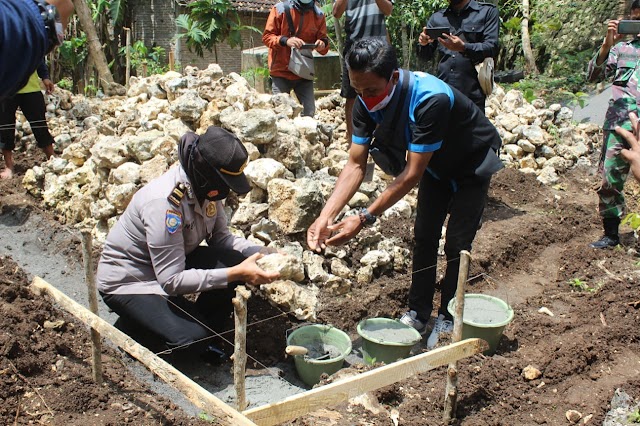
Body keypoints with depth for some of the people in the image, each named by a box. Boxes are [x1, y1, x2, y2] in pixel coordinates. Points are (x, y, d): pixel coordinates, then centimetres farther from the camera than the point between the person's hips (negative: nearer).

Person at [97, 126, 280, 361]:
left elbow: (220, 237, 0)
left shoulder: (205, 187, -12)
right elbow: (171, 280, -33)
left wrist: (261, 253, -17)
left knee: (236, 260, -16)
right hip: (127, 282, -7)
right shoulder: (165, 202, -34)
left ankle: (204, 331, 5)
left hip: (172, 264, 8)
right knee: (191, 337, -25)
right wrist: (235, 274, -37)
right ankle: (130, 325, 4)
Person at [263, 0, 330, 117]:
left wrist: (322, 44, -17)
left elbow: (324, 39, 9)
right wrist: (285, 40, -24)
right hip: (281, 72, -3)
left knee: (309, 112, -3)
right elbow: (266, 36, -5)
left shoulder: (318, 14, 3)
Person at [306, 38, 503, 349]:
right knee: (424, 237, 6)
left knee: (457, 244, -3)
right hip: (436, 163, 6)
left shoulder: (430, 99, -43)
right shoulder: (367, 102, -22)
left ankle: (448, 320, 14)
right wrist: (325, 217, -33)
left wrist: (365, 218, -42)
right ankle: (418, 313, 19)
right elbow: (355, 164, -21)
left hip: (472, 164, -6)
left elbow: (412, 174, -39)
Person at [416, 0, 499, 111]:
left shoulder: (487, 11, 6)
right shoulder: (437, 17, 16)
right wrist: (423, 43, -9)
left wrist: (463, 47, -23)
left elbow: (492, 47, -5)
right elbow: (426, 55, 14)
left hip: (472, 93, -3)